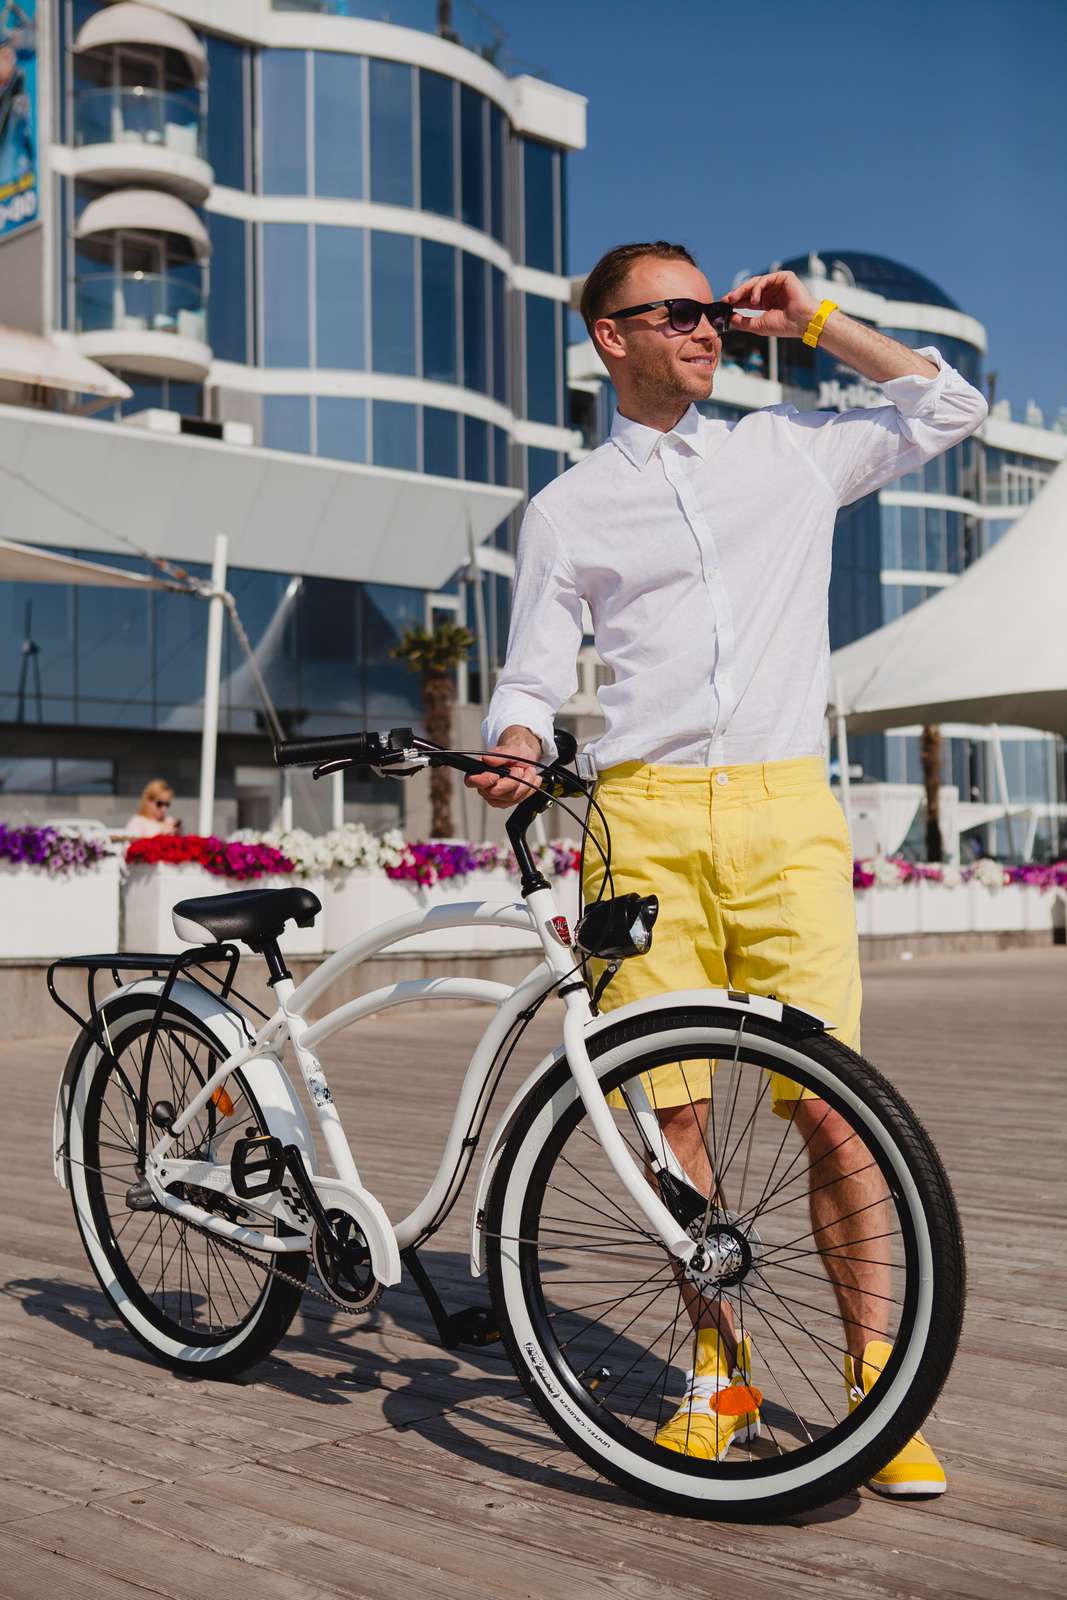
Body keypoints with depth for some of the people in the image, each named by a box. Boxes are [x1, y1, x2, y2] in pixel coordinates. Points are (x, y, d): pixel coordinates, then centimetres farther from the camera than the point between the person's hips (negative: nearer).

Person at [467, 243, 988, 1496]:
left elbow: (948, 408, 24)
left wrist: (814, 321, 19)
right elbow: (533, 676, 11)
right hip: (646, 818, 0)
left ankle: (873, 1376, 5)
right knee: (674, 1109, 0)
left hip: (783, 806, 0)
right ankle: (717, 1364, 17)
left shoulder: (790, 452, 18)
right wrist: (514, 748, -12)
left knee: (828, 1102, -8)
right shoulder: (566, 510, 14)